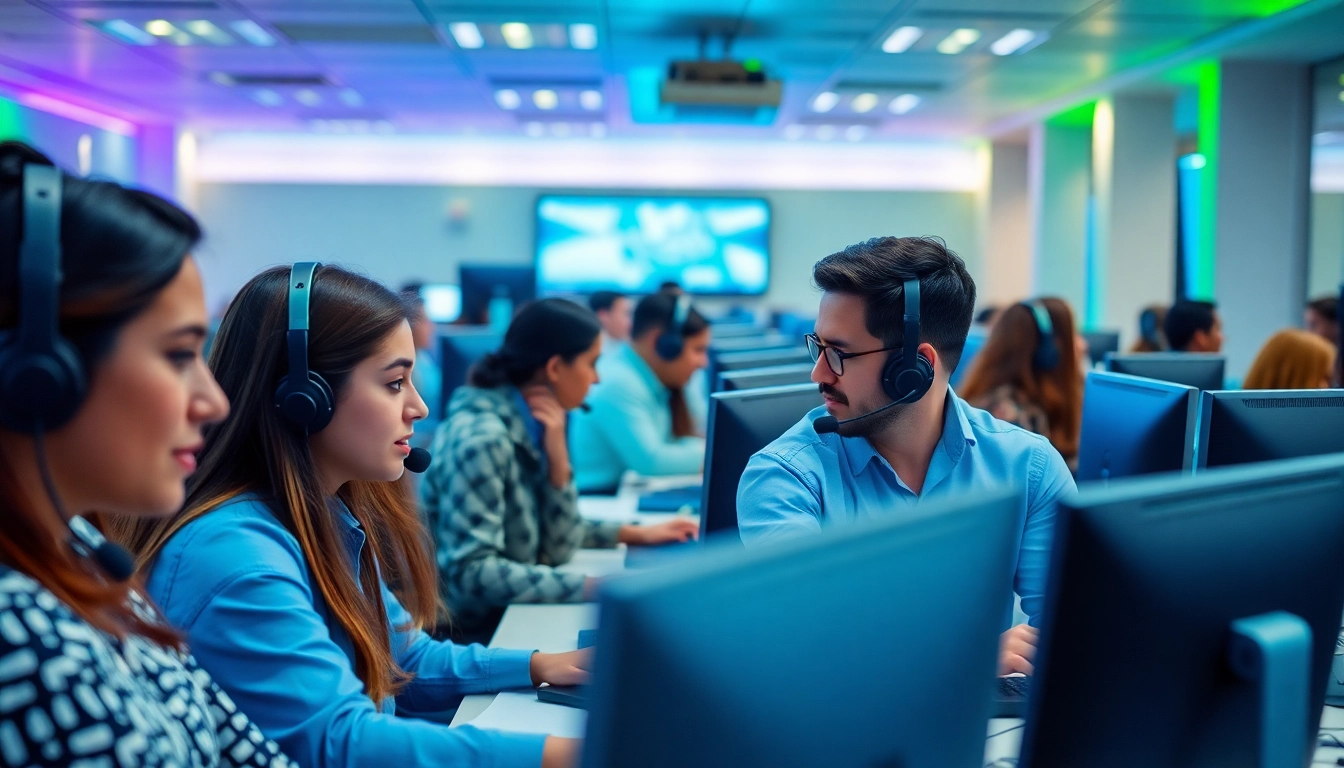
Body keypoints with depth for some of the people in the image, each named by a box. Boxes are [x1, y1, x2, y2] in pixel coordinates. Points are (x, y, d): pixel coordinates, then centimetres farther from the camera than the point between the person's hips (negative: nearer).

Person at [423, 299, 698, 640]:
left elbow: (555, 547, 9)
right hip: (473, 633, -7)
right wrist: (591, 586, -30)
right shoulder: (482, 438, -21)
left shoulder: (528, 426, 4)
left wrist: (633, 534, -4)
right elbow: (469, 573, -28)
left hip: (510, 616, 7)